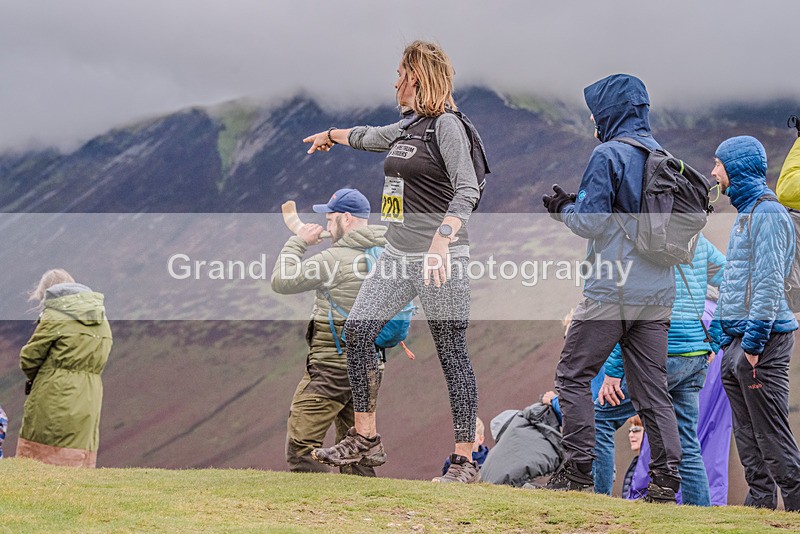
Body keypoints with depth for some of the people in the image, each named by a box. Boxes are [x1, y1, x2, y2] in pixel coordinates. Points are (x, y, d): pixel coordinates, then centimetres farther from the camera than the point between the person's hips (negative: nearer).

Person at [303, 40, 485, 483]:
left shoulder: (447, 125, -9)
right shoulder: (406, 127, 16)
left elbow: (468, 190, -21)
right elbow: (369, 137, 39)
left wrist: (441, 238, -34)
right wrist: (330, 135, 56)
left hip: (440, 258, -9)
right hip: (398, 254, 9)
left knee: (452, 352, -5)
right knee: (357, 331, 3)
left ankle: (465, 461, -1)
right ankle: (365, 438, 13)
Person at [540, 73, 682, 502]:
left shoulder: (609, 155, -9)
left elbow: (592, 222, -13)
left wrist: (563, 208, 7)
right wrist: (575, 205, 21)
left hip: (613, 290, -7)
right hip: (658, 295, 7)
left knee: (573, 375, 3)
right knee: (652, 387, 8)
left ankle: (578, 467, -1)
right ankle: (666, 476, 1)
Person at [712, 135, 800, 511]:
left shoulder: (768, 213, -11)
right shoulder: (745, 213, 20)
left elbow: (770, 282, -18)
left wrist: (754, 342, -21)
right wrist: (724, 334, 20)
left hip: (762, 339, -10)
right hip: (737, 341, 10)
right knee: (747, 435, 10)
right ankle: (761, 503, 13)